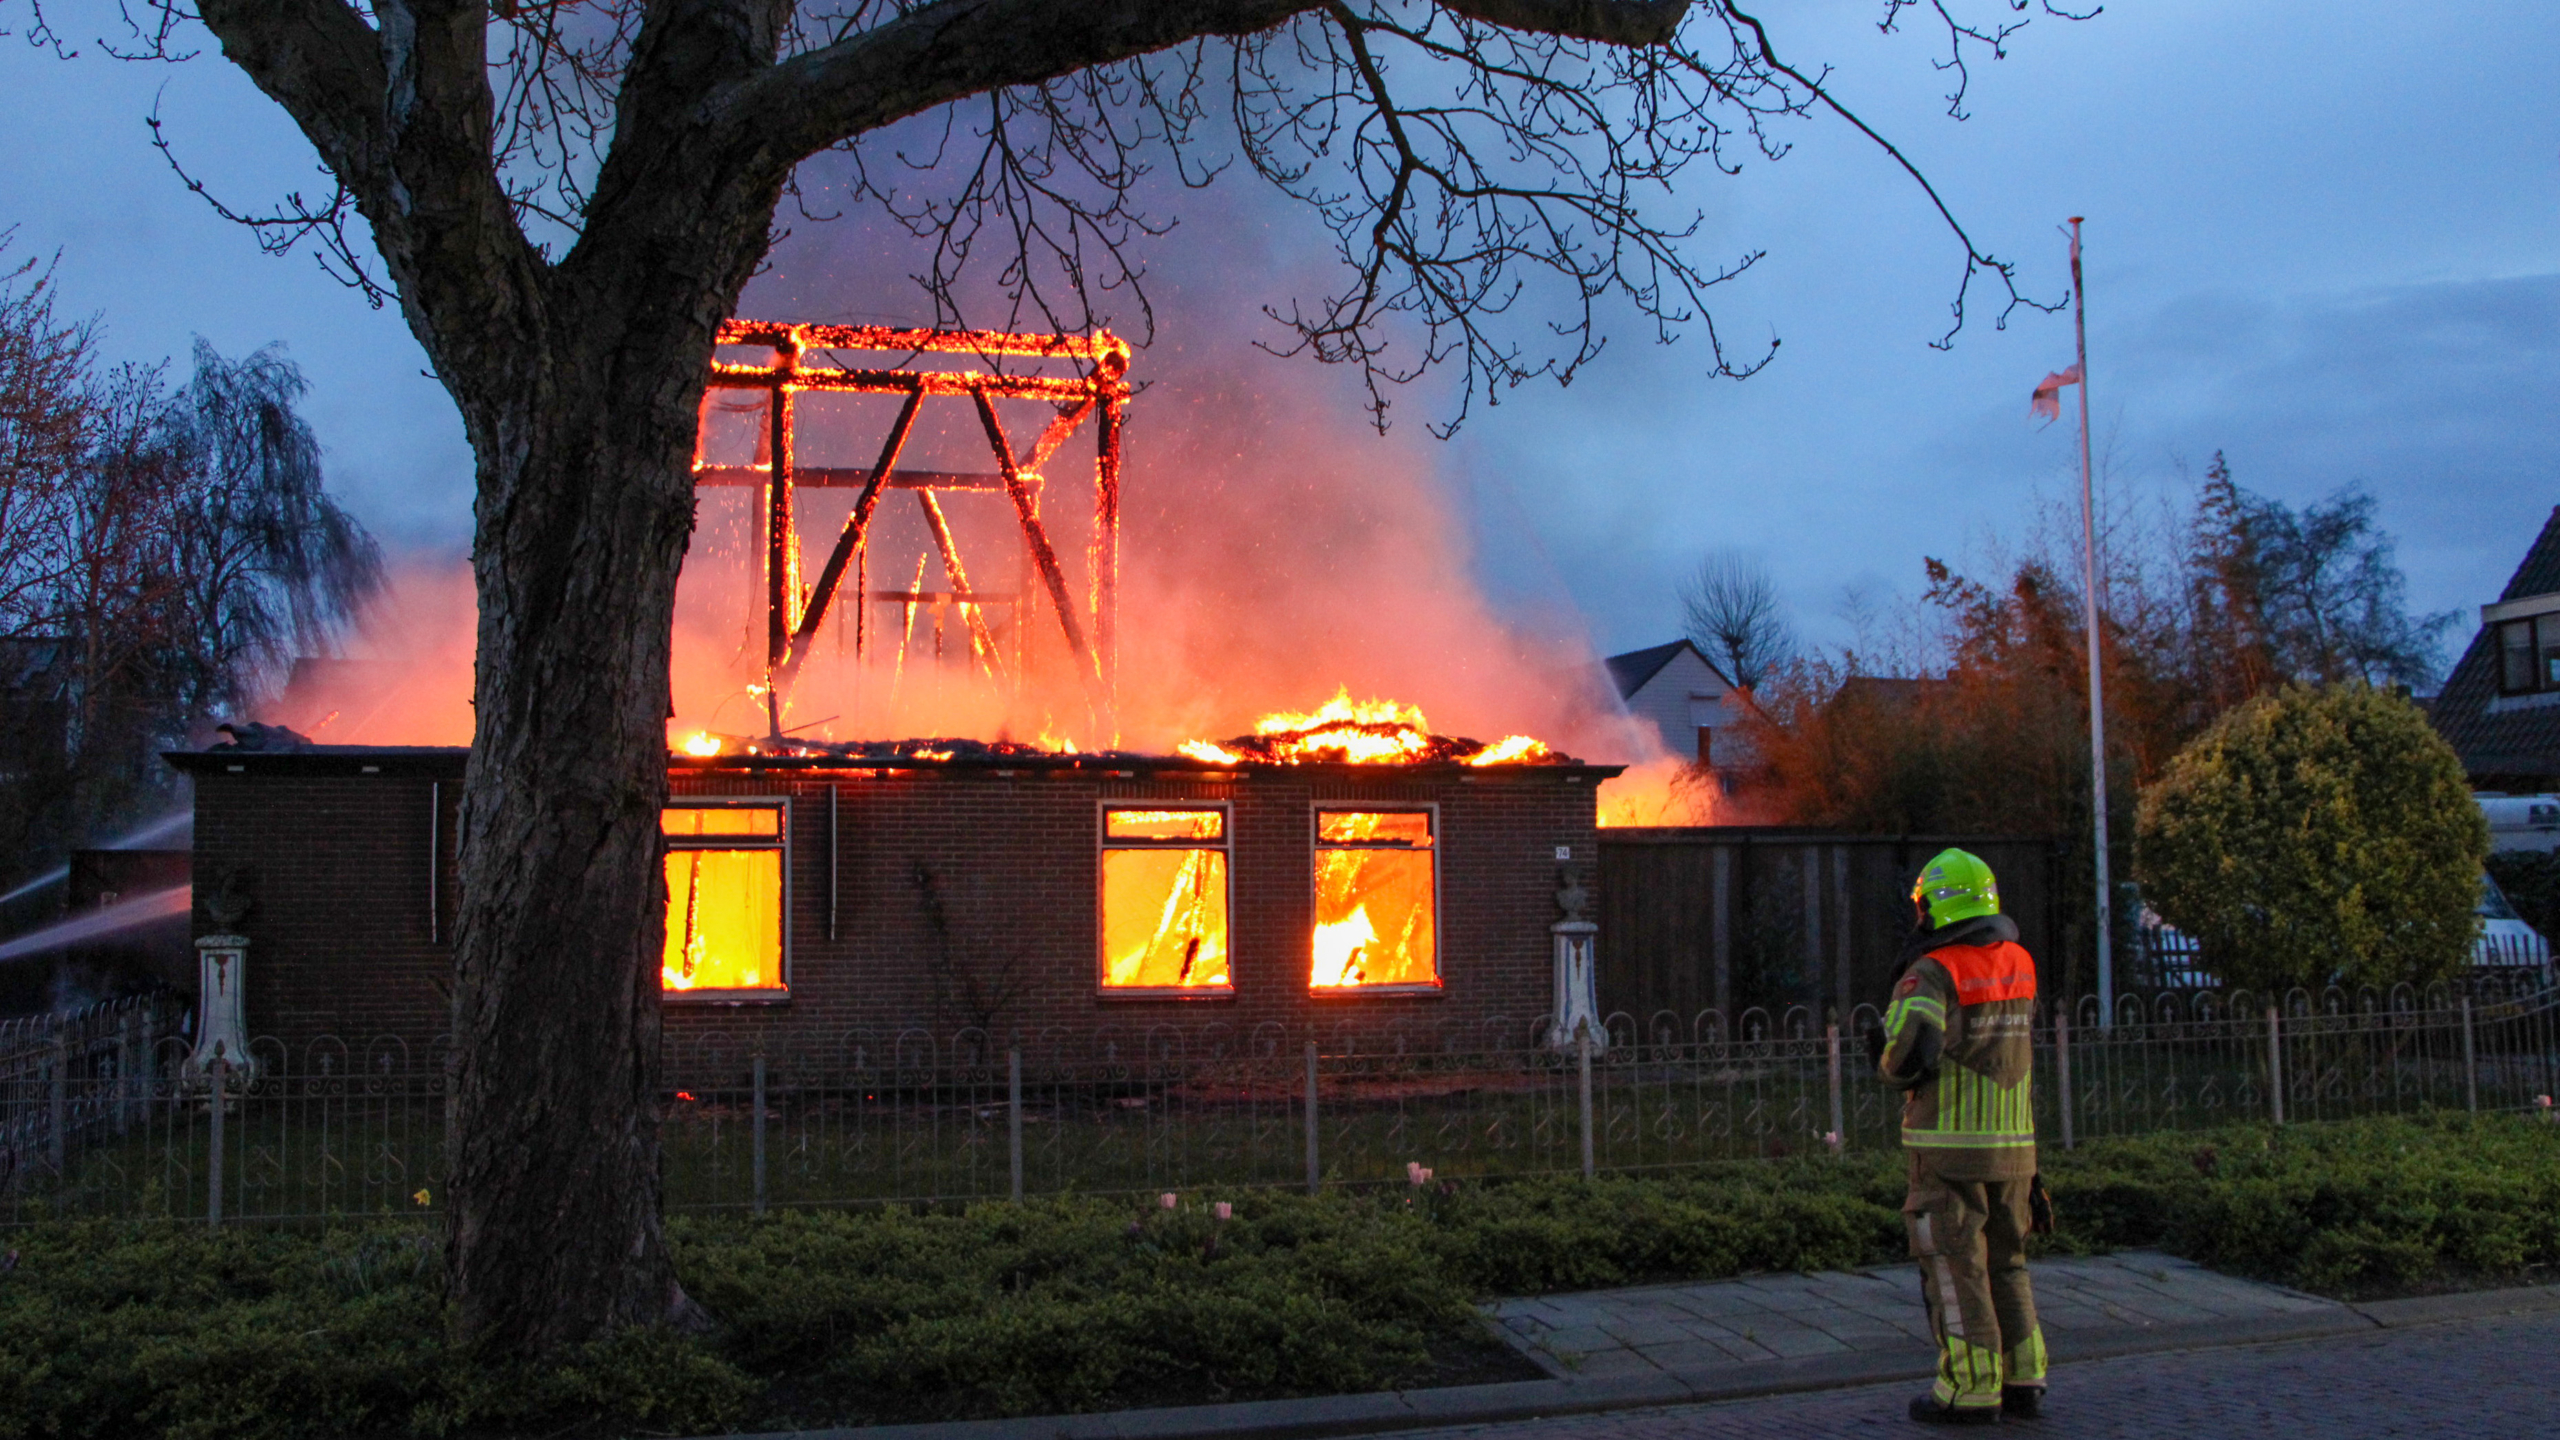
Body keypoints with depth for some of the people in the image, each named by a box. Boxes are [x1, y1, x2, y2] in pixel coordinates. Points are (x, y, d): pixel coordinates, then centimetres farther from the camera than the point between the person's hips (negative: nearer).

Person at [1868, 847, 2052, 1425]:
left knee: (1954, 1269, 1)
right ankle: (2022, 1380, 19)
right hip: (2014, 1141, 7)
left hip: (1951, 1146, -7)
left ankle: (1972, 1390, 2)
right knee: (2005, 1264, 17)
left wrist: (1891, 1062, -1)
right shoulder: (2019, 963, 8)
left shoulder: (1932, 974, -14)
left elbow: (1906, 1057, -24)